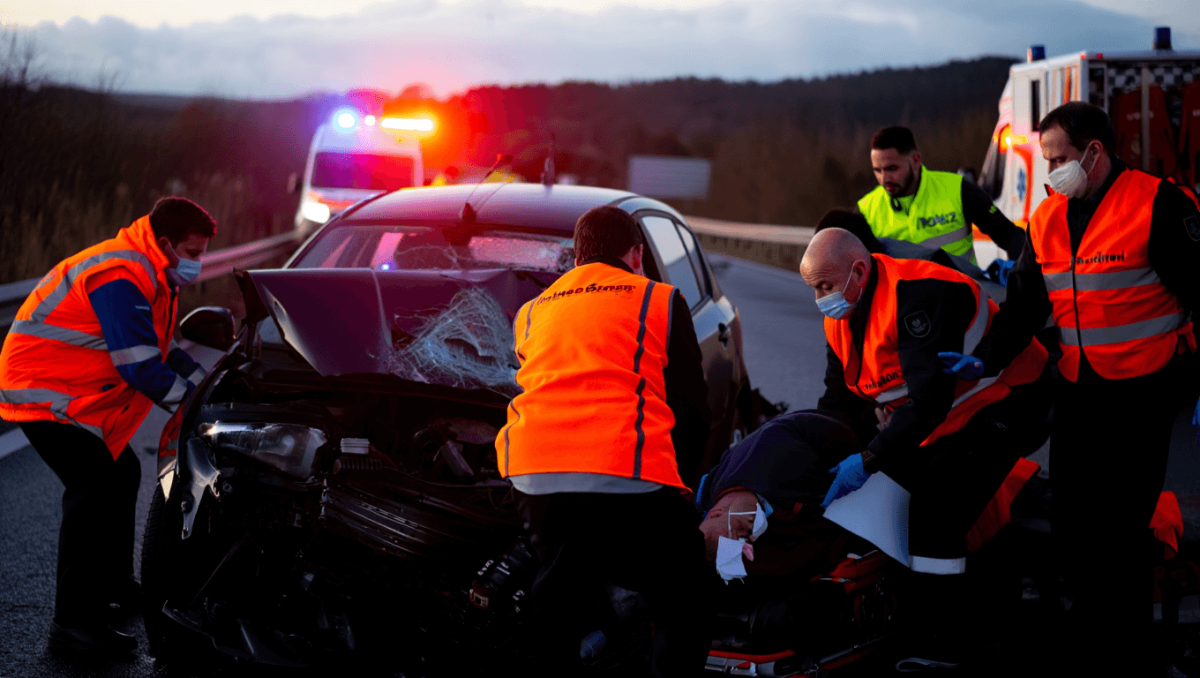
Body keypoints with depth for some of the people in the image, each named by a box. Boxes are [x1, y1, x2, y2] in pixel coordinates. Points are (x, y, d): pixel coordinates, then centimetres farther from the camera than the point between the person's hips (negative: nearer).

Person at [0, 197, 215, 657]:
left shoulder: (150, 275, 12)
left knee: (121, 473, 18)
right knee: (94, 490, -19)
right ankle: (75, 621, -20)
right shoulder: (119, 279, -24)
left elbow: (161, 350, 22)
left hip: (70, 395, 11)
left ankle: (114, 585, 33)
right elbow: (140, 367, -26)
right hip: (44, 394, -11)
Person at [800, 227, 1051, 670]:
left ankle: (941, 644, -18)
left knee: (935, 511, -22)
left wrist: (869, 460, -32)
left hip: (1002, 405, -10)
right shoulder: (841, 317, 2)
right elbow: (839, 402, 11)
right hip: (936, 418, 10)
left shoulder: (919, 296, -29)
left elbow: (928, 399, -34)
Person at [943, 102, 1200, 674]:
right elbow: (1024, 302, 12)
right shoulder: (1047, 219, 11)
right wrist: (986, 359, -2)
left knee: (1119, 530, -6)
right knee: (1072, 525, 7)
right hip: (1077, 389, 6)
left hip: (1142, 390, -6)